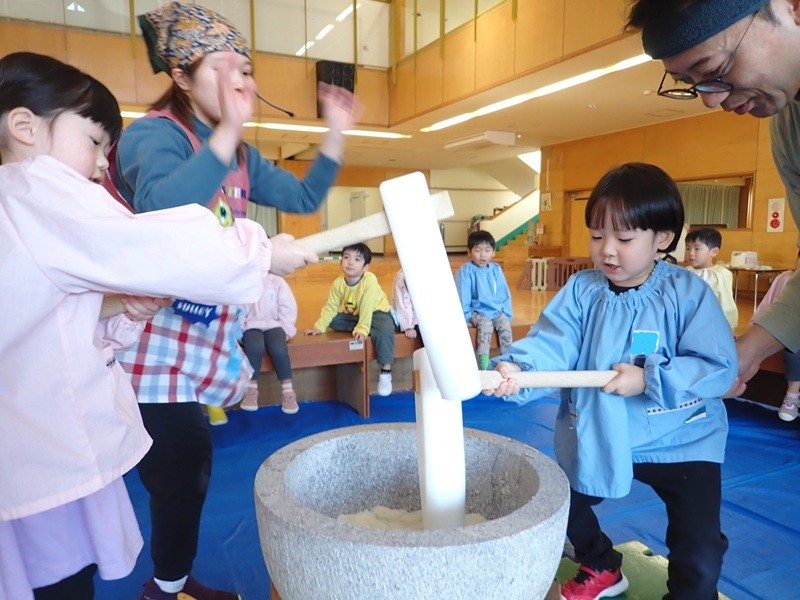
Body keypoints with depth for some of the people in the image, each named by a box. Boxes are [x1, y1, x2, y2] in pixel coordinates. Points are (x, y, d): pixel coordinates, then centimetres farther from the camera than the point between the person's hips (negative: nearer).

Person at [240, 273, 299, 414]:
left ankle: (288, 391, -16)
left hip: (273, 325, 1)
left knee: (278, 348, -31)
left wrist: (285, 330, -5)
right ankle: (251, 389, -16)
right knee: (255, 346, -34)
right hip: (251, 326, 0)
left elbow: (288, 308, 3)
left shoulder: (277, 281, 4)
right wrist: (240, 329, -13)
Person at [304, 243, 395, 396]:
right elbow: (330, 307, -10)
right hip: (353, 314, 5)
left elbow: (367, 307, -31)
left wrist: (362, 328, -37)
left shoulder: (370, 280, -28)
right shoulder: (338, 283, -14)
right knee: (333, 321, -12)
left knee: (384, 330, -33)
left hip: (376, 312, -5)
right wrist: (319, 327, -17)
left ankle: (385, 372, -22)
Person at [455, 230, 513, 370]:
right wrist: (466, 314, -8)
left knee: (505, 325, -23)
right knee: (486, 324, -31)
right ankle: (483, 362, -27)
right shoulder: (466, 270, -8)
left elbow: (504, 293, 11)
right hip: (477, 311, -4)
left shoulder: (496, 269, 6)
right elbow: (463, 295, -6)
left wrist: (506, 313, 6)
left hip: (497, 310, 4)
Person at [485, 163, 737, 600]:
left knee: (699, 562, -5)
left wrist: (649, 380, -28)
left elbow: (719, 367, -18)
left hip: (680, 441, -3)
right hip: (597, 438, 3)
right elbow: (550, 343, -21)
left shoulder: (689, 294, -15)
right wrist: (517, 369, -41)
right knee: (563, 505, 17)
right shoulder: (581, 290, -8)